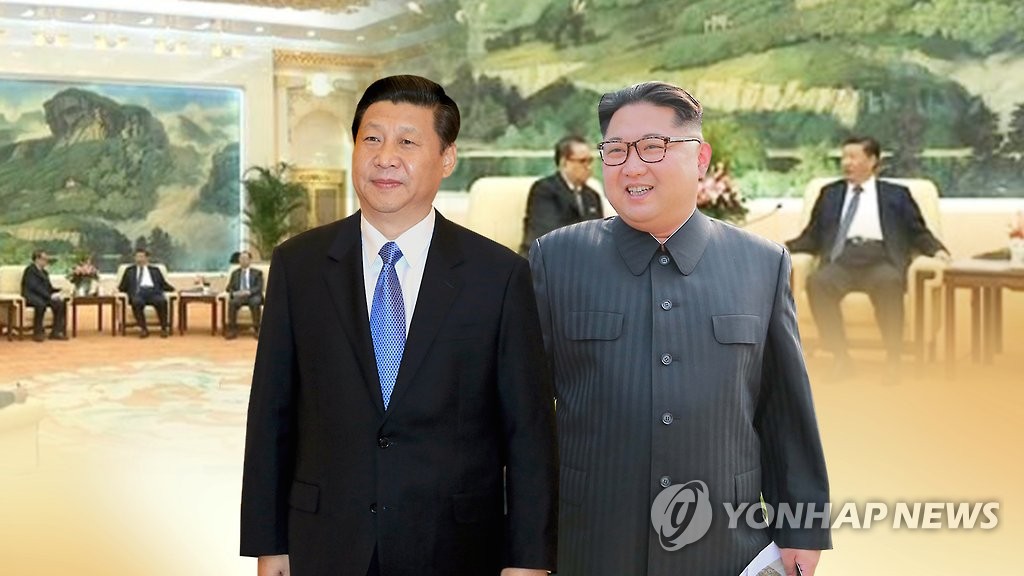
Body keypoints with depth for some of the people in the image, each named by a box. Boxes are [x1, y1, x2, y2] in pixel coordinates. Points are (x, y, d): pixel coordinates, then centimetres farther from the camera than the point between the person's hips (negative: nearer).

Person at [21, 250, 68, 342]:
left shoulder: (44, 272, 22)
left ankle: (55, 332, -18)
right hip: (31, 296, -8)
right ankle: (37, 333, -28)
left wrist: (56, 293, -4)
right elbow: (35, 287, -18)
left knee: (60, 303, -18)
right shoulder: (30, 270, -7)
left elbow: (48, 287, 19)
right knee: (41, 304, -39)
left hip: (43, 297, 8)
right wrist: (50, 296, -24)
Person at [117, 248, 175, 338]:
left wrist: (174, 289, 0)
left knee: (162, 301, -35)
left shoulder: (155, 270, 27)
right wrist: (116, 289, -1)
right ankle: (144, 329, -29)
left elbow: (164, 285, 19)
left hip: (153, 292, 0)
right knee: (137, 302, -38)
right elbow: (123, 287, 21)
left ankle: (164, 328, -27)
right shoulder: (129, 270, 27)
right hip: (137, 293, 0)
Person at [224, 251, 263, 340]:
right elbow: (229, 287, 13)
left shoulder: (257, 273, 14)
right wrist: (234, 293, -12)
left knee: (255, 302, -38)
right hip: (238, 296, 2)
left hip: (253, 296, -2)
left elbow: (259, 287, -1)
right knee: (232, 302, -33)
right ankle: (232, 329, -29)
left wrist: (248, 292, -20)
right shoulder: (235, 273, 22)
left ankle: (256, 329, -30)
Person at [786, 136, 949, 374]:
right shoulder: (830, 193, 24)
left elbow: (918, 234, 16)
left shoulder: (896, 194, 20)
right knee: (817, 281, -33)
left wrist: (937, 250, -5)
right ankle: (841, 359, -25)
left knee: (889, 282, -38)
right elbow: (812, 238, 21)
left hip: (881, 258, -1)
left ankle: (893, 361, -27)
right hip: (841, 259, 2)